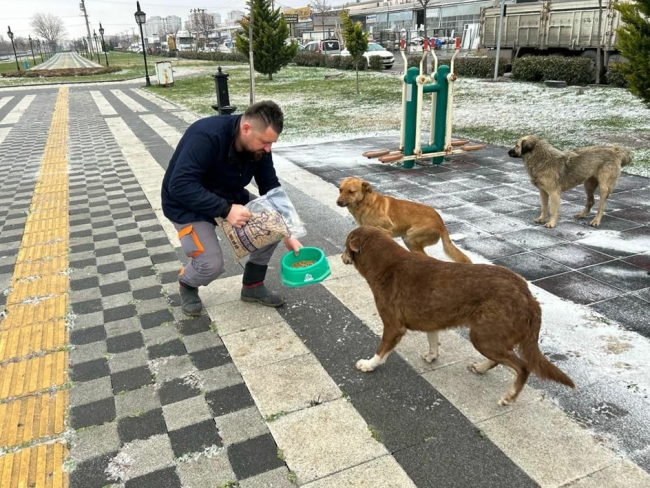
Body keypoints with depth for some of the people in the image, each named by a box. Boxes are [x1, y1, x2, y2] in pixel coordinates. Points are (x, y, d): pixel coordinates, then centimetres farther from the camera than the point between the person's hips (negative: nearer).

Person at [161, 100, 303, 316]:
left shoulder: (258, 145, -13)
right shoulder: (206, 136, -34)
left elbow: (271, 189, -6)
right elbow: (180, 186, -38)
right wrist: (225, 210, -41)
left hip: (229, 196, 6)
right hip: (187, 204, -6)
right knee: (211, 264, -24)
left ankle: (253, 285, 8)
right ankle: (187, 285, 13)